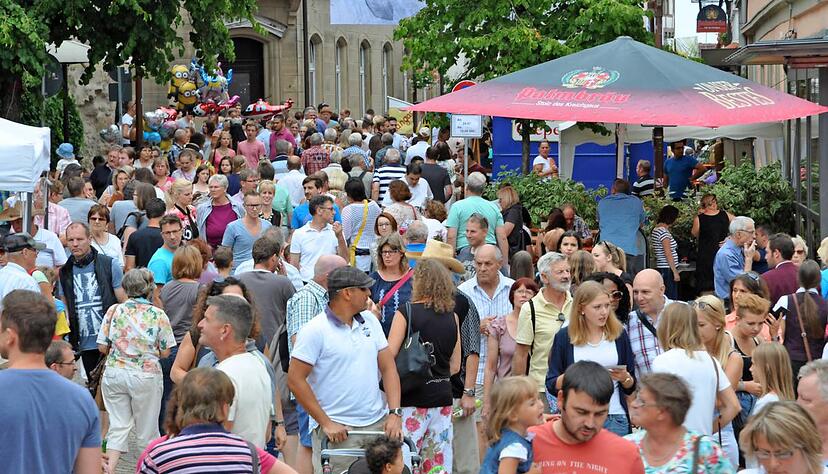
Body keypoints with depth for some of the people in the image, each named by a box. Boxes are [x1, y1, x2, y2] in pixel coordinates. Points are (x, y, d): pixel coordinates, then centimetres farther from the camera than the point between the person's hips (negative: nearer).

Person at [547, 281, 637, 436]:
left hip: (615, 418, 1)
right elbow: (552, 386, 1)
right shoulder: (564, 337, 1)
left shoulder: (619, 334, 6)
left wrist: (625, 378, -10)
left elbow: (631, 388, 11)